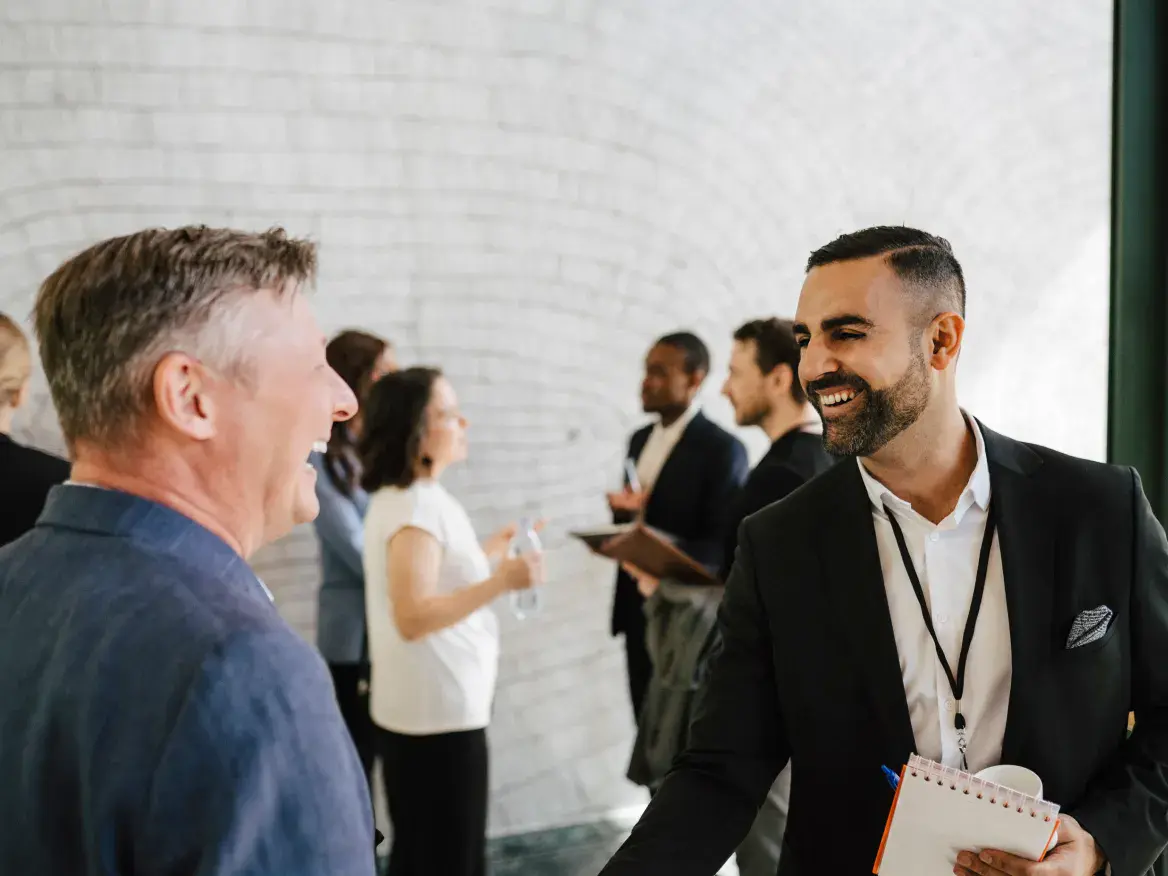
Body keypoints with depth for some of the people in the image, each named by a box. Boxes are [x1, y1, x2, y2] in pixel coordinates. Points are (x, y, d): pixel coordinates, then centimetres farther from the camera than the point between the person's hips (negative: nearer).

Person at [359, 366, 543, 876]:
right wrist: (500, 582, -33)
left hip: (413, 707, 10)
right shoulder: (417, 505, -20)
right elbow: (412, 617, -27)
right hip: (439, 711, -10)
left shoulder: (398, 497, 9)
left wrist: (486, 554, 22)